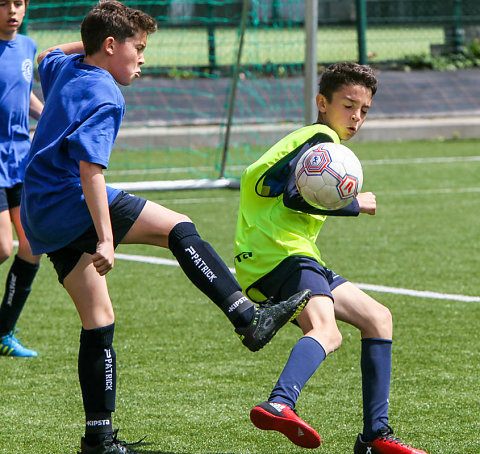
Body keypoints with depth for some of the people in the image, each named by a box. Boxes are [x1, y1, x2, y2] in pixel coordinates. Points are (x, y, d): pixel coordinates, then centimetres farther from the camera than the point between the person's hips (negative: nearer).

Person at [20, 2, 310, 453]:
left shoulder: (64, 70, 14)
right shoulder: (103, 98, -13)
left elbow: (46, 57, 42)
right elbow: (90, 169, -24)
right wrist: (105, 238, -28)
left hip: (40, 217, 9)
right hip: (73, 202, -9)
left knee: (98, 320, 9)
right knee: (177, 229, -9)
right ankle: (249, 319, -18)